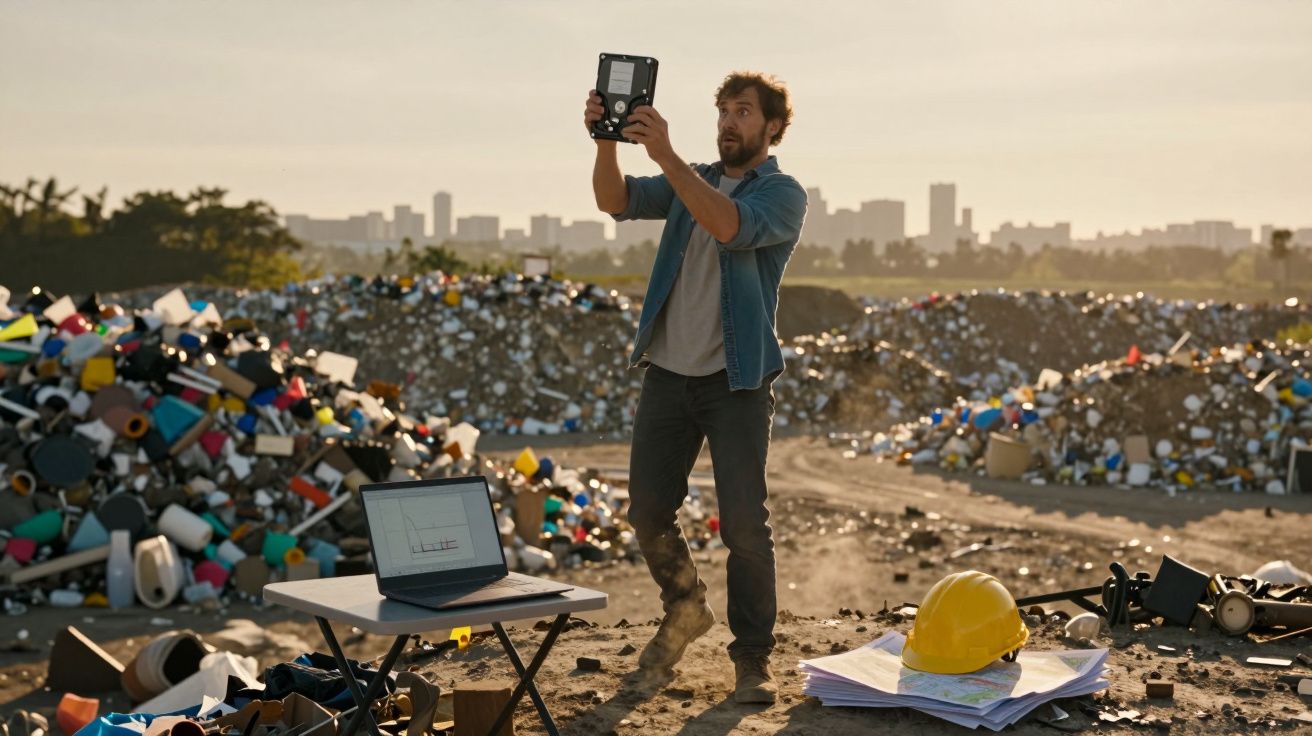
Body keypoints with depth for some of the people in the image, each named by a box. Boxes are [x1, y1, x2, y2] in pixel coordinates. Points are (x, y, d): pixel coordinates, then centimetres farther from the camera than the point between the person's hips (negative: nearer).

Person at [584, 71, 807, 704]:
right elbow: (617, 201, -3)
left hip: (736, 379, -5)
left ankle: (752, 658, 6)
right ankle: (685, 609, 32)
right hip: (667, 372, 5)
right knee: (647, 509, 6)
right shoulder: (692, 182, 14)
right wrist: (606, 141, -22)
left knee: (744, 522, -7)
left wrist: (666, 155, -32)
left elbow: (731, 226, -24)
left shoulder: (782, 194, -2)